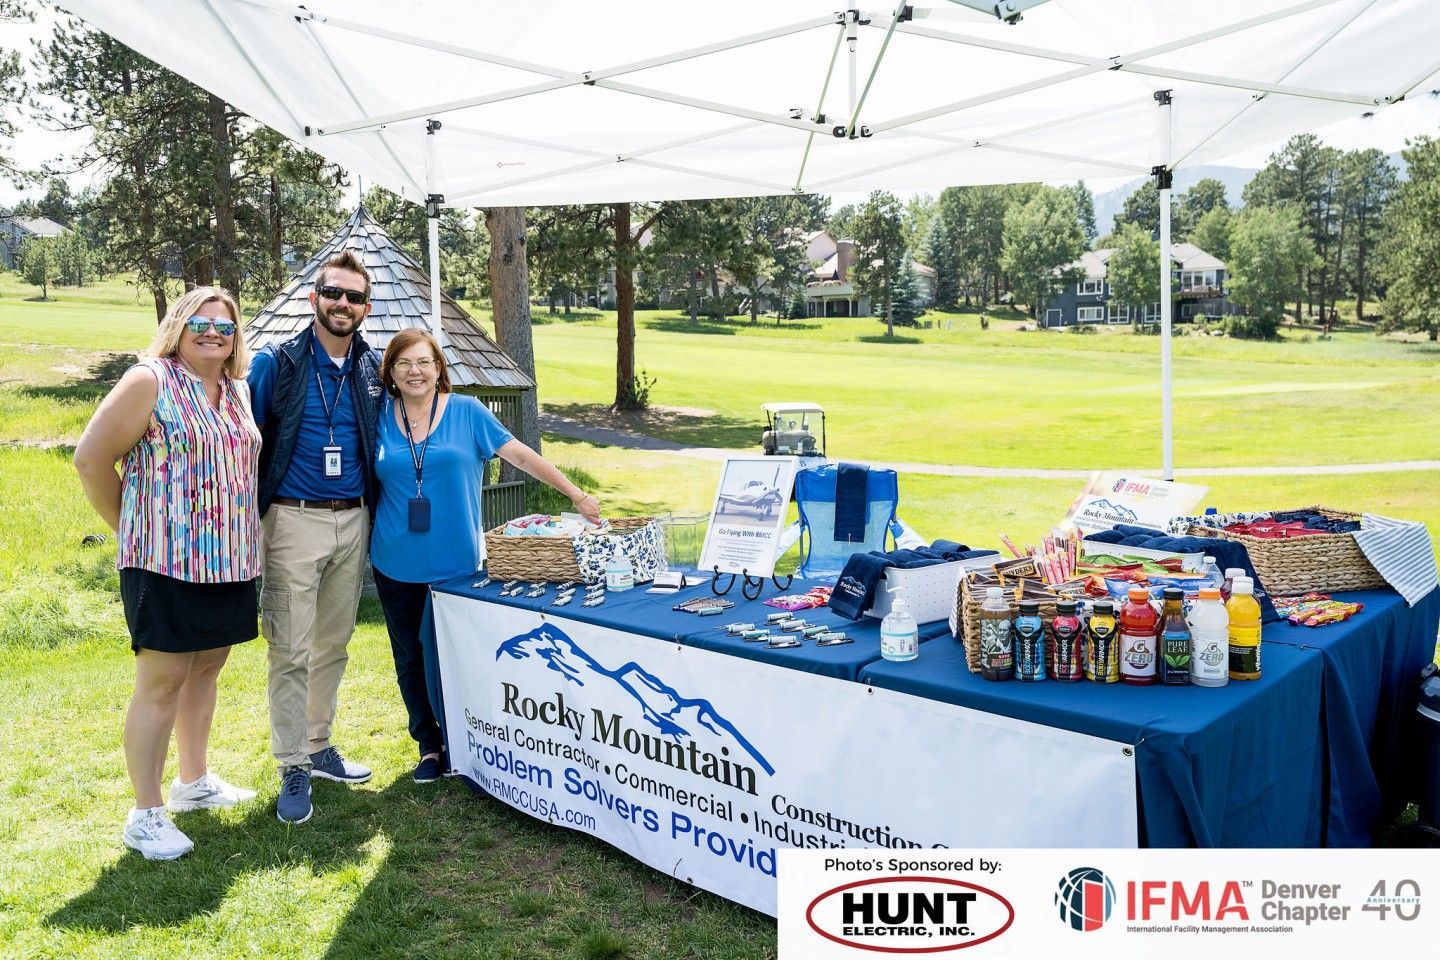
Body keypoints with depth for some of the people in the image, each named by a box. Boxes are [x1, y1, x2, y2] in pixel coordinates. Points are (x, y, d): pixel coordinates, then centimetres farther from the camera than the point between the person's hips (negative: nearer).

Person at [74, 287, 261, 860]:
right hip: (166, 561, -7)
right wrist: (131, 529, -3)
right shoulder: (150, 381, -8)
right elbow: (91, 459, -9)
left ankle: (194, 782, 32)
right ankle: (145, 816, 7)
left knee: (206, 669, 16)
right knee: (162, 681, -3)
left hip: (229, 560, 7)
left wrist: (242, 537, 12)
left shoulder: (238, 391, 13)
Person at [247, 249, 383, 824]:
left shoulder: (374, 369, 8)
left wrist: (375, 512, 11)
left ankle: (318, 746, 28)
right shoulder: (276, 363, -4)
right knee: (292, 651, -2)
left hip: (354, 522, 4)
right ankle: (293, 771, 8)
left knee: (334, 645, 13)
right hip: (294, 520, -4)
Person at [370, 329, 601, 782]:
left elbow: (522, 456, -3)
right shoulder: (380, 416, 1)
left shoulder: (467, 412, -3)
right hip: (397, 565, 2)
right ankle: (429, 745, 28)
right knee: (410, 659, 11)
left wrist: (577, 496, -6)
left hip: (457, 561, -2)